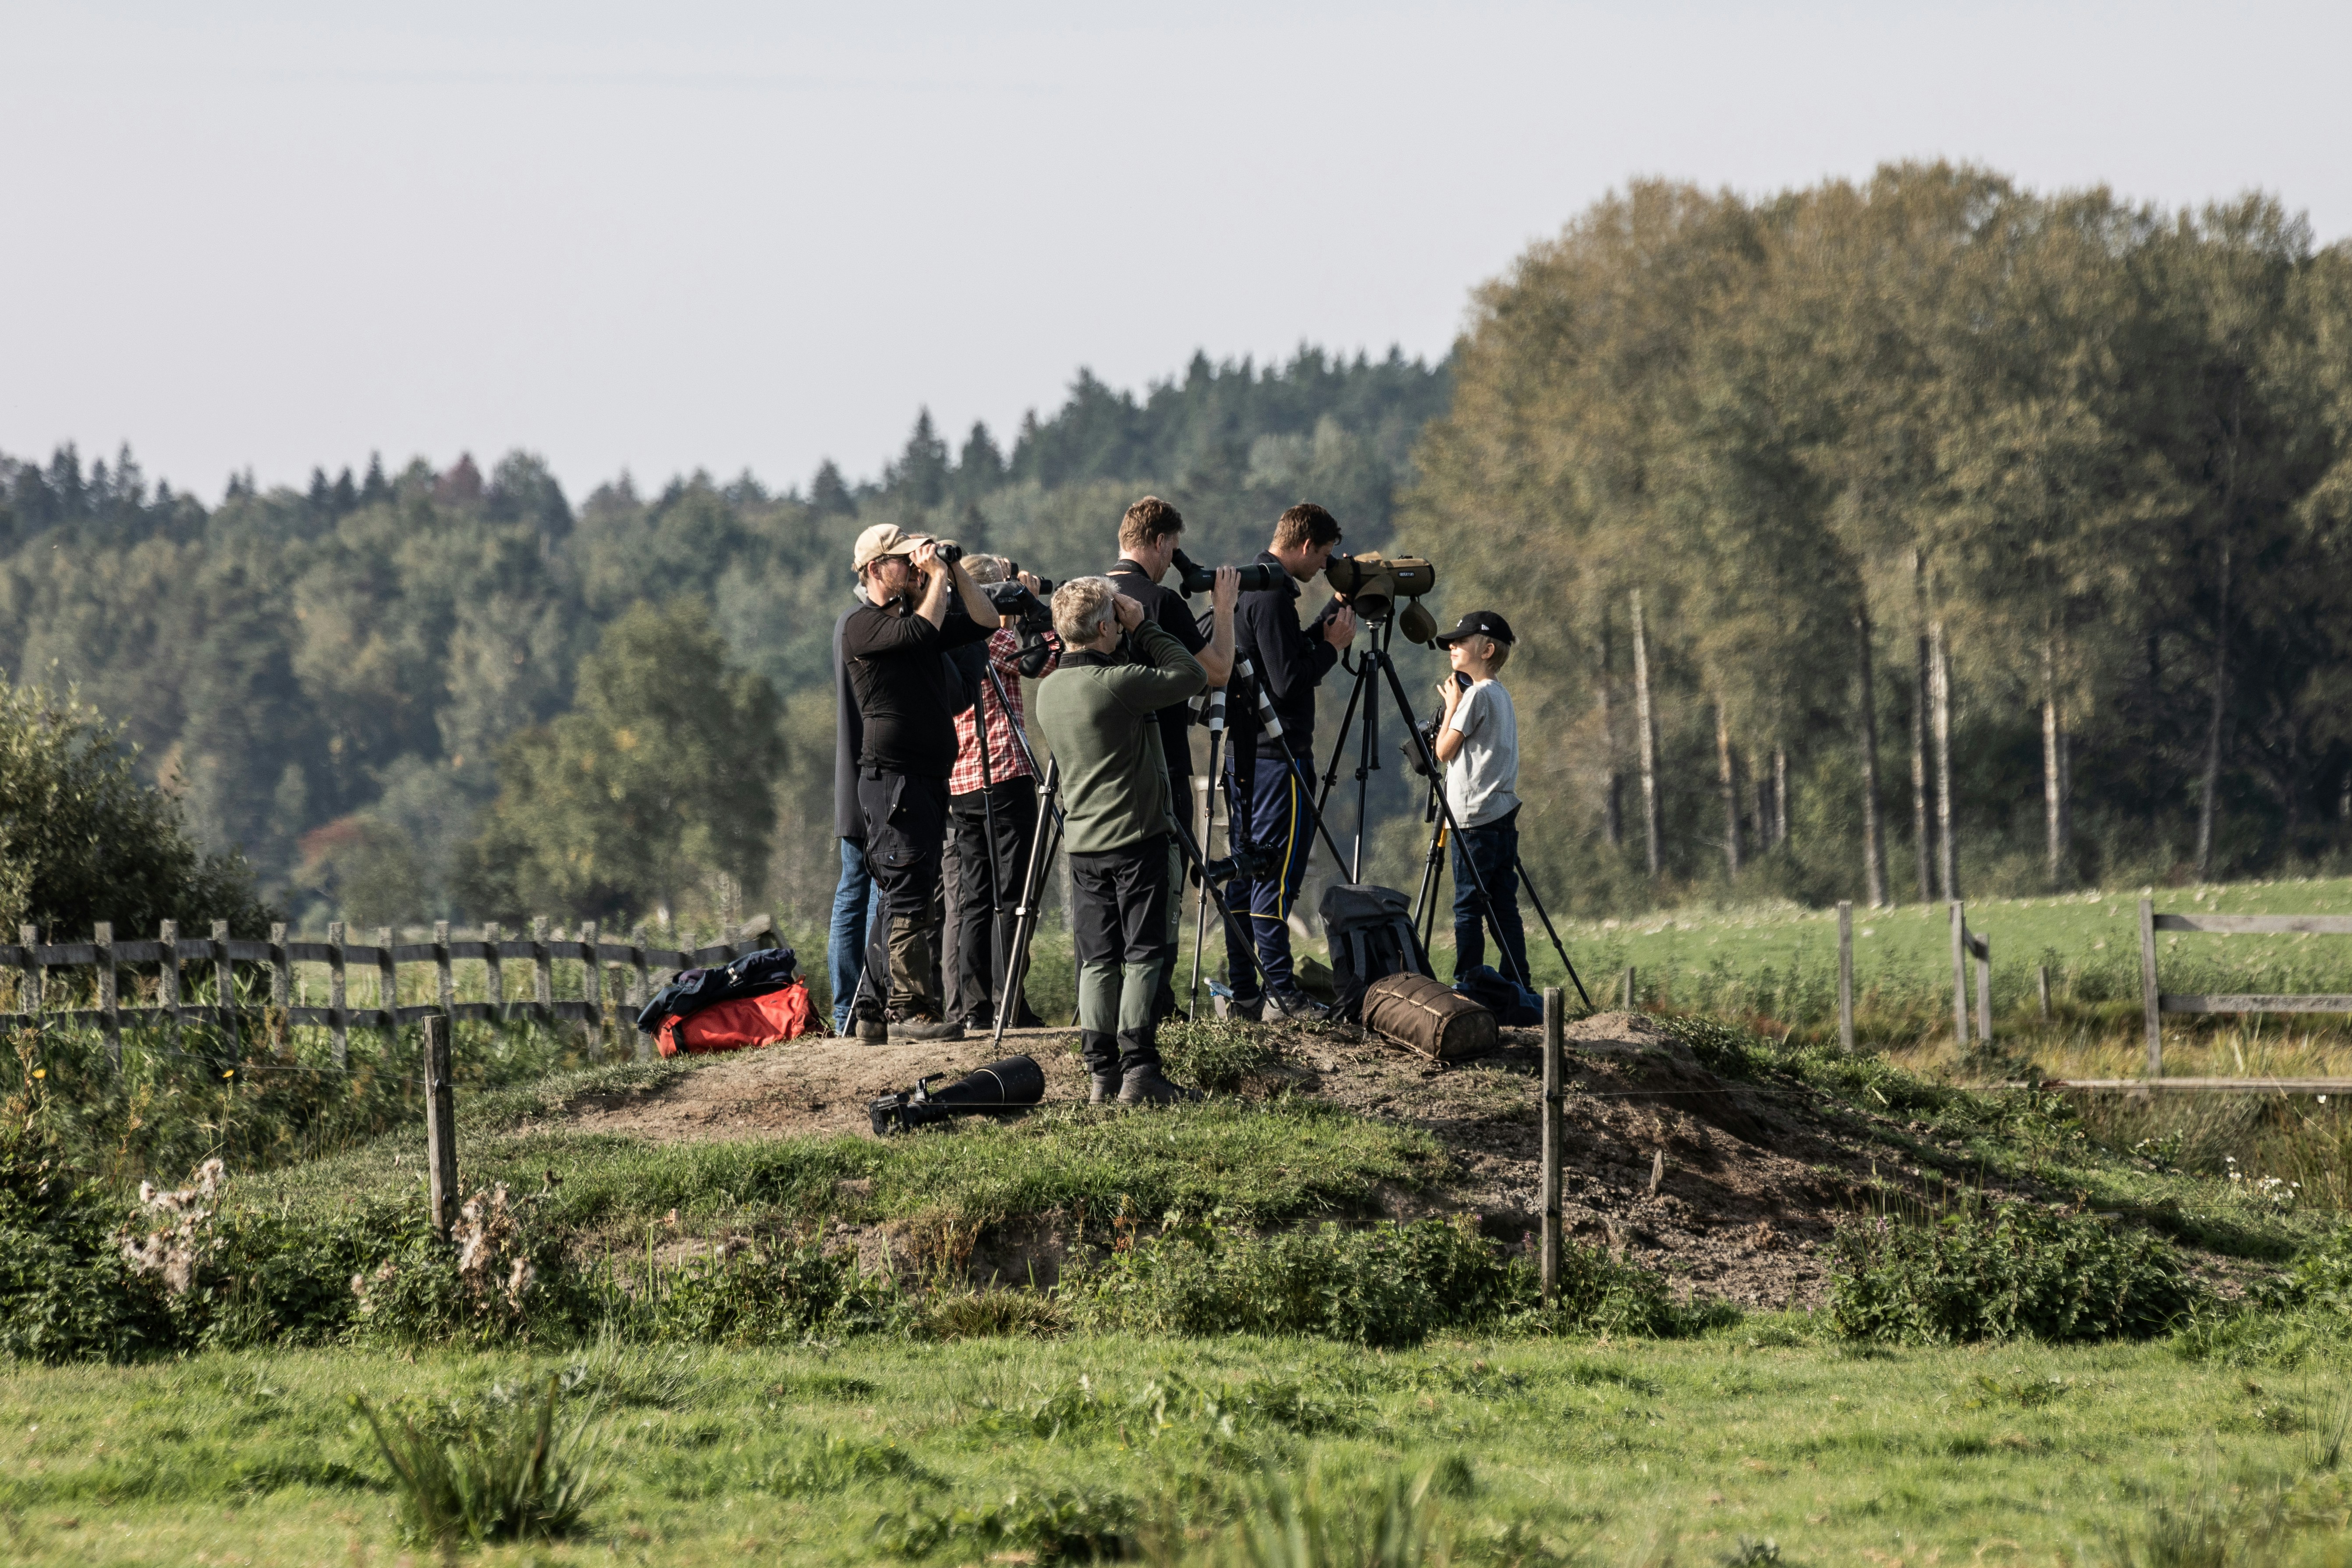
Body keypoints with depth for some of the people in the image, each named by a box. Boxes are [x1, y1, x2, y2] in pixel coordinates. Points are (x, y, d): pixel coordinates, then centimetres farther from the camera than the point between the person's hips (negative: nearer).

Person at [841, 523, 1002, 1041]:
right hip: (891, 778, -9)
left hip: (929, 779, 9)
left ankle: (872, 1011, 12)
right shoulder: (863, 626, -5)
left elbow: (985, 623, 18)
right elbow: (923, 630, -20)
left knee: (905, 898, 9)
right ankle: (909, 1009, -10)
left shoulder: (914, 620, 20)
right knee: (909, 894, -11)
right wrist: (939, 577, -7)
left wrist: (956, 571, 10)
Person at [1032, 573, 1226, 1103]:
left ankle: (1103, 1072, 5)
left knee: (1097, 960, 8)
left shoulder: (1049, 690, 7)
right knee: (1143, 957, -4)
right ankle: (1139, 1072, -9)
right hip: (1136, 838, -7)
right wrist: (1145, 630, -2)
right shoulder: (1117, 682, -17)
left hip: (1082, 841, 7)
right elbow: (1192, 677, -8)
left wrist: (1136, 639, 12)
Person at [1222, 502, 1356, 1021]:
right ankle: (1280, 992, -9)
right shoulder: (1272, 598, -17)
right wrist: (1333, 646, -7)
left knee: (1248, 869, 12)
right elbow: (1288, 681, -20)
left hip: (1245, 753, 10)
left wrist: (1323, 630, 13)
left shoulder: (1251, 588, 14)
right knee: (1277, 874, -9)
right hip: (1276, 754, -10)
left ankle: (1242, 990, 14)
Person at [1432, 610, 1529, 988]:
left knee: (1468, 907, -6)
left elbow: (1444, 751, -8)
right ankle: (1518, 984, 6)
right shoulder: (1501, 695, 16)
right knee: (1504, 907, 8)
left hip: (1475, 819, -9)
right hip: (1503, 814, 9)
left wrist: (1452, 704, 2)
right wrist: (1457, 704, 17)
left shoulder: (1477, 694, -11)